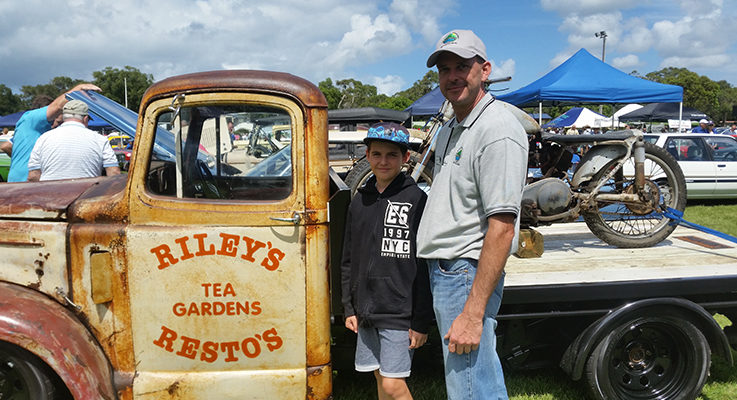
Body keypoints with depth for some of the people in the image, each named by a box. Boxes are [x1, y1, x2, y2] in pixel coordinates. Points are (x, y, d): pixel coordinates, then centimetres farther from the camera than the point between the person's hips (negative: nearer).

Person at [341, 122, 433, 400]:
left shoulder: (416, 200, -9)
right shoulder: (360, 200, 9)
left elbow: (426, 266, -11)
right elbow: (349, 259, 14)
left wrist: (421, 321, -12)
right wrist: (349, 308, 11)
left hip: (399, 311, -6)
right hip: (366, 312, 6)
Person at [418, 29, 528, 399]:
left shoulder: (498, 132, -16)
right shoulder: (449, 130, 15)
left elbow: (502, 228, -22)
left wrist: (473, 313, -24)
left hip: (467, 273, -9)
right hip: (443, 269, 10)